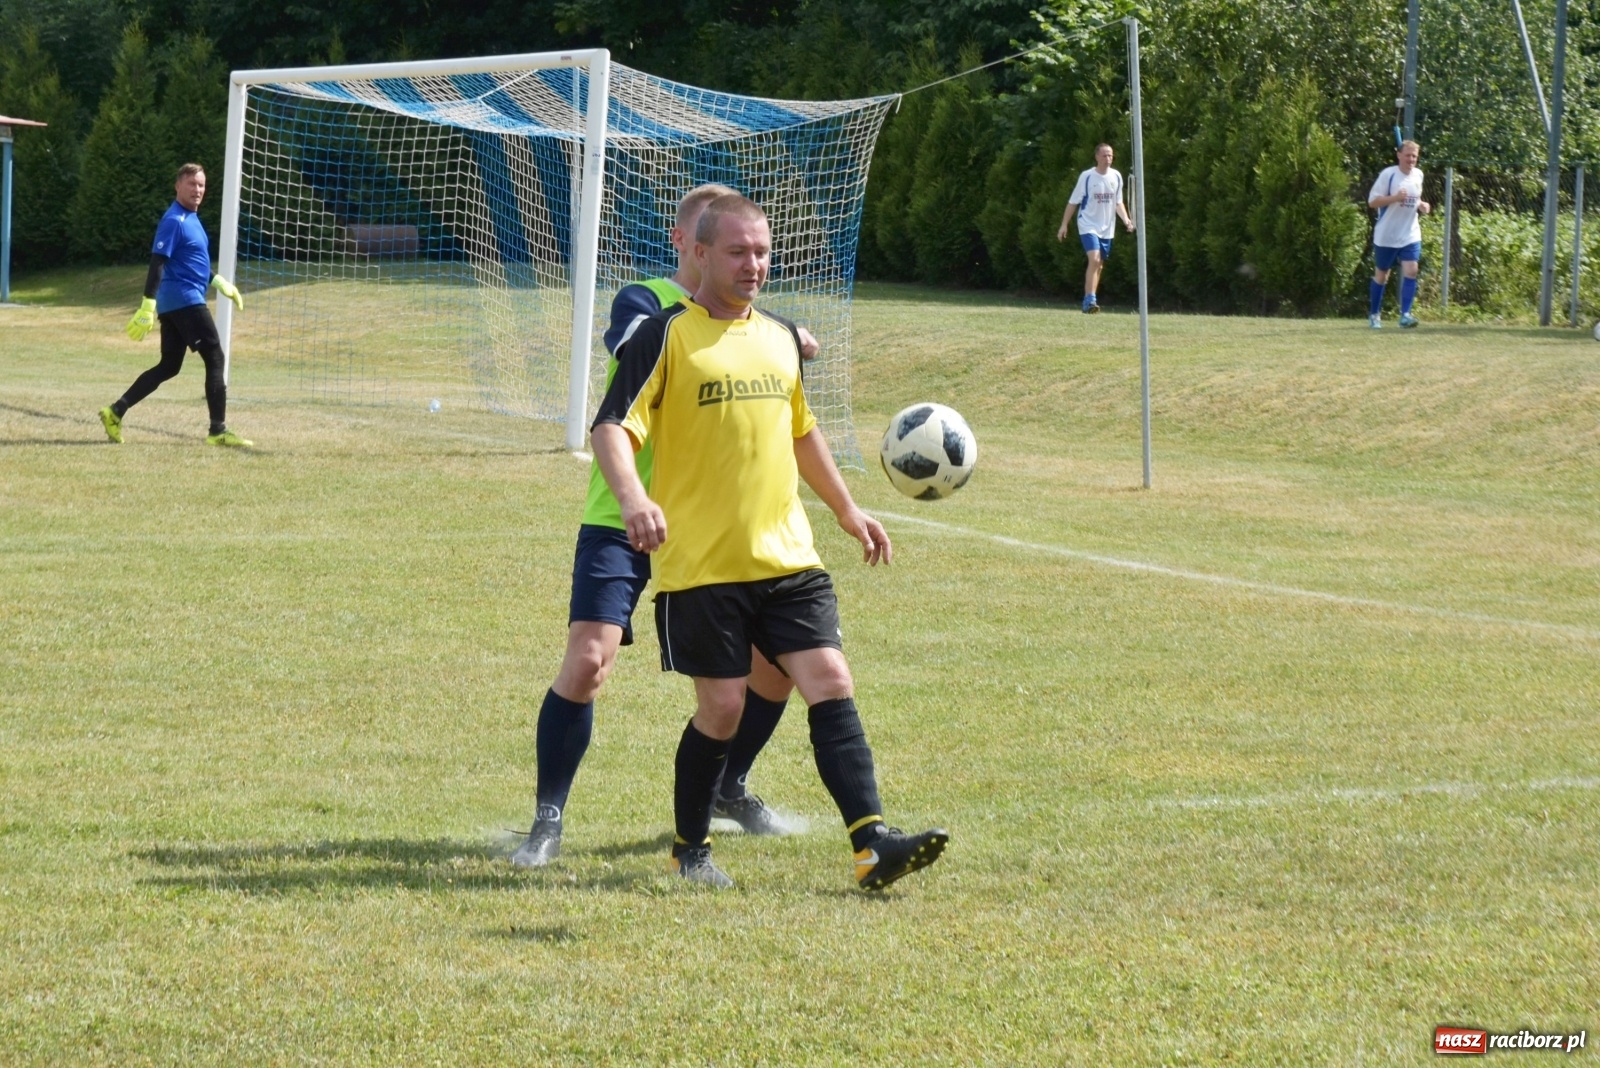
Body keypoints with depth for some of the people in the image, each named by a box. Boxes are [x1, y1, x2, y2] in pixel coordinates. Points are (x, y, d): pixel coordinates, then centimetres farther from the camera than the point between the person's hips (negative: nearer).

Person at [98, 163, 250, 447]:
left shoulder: (191, 219, 17)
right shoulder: (174, 221, -13)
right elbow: (157, 263, -19)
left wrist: (219, 283, 24)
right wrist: (148, 306, -24)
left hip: (173, 305, 10)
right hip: (184, 301, -10)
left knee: (169, 367, 11)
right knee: (215, 358, -7)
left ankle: (116, 411, 9)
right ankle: (218, 431, -6)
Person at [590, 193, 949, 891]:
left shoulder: (781, 337, 14)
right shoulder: (666, 337, -6)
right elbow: (611, 427, -15)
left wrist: (845, 507, 34)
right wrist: (633, 498, -33)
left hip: (787, 557, 5)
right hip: (700, 564, -5)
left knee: (831, 683, -7)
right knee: (721, 707, -2)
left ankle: (872, 845, -12)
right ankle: (689, 850, 19)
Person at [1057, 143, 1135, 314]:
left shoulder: (1116, 176, 4)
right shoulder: (1087, 177, -9)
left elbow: (1118, 202, 12)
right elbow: (1073, 202, -4)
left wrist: (1126, 219, -5)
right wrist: (1064, 224, -6)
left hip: (1107, 229, 5)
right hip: (1088, 225, -5)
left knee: (1099, 266, 10)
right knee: (1094, 259, -23)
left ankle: (1089, 302, 21)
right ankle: (1090, 300, -27)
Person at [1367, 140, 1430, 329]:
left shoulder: (1418, 175, 7)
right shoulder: (1388, 174, -11)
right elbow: (1372, 201, -13)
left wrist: (1422, 205, 2)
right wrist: (1395, 197, -27)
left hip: (1410, 235, 4)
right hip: (1386, 235, -4)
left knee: (1411, 270, -13)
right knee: (1382, 274, 8)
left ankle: (1405, 314, -13)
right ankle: (1374, 315, 23)